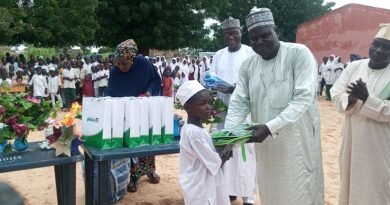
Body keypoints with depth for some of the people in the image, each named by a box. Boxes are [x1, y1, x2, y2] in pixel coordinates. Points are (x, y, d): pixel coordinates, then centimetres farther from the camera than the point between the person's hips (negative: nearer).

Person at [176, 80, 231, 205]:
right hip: (201, 190, -9)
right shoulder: (194, 133, -26)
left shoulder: (195, 129, 4)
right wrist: (226, 155, -5)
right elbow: (215, 162, -22)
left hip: (206, 186, 9)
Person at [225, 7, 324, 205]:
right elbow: (238, 103, 1)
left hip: (297, 141, -4)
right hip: (265, 143, 4)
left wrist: (270, 127, -28)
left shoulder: (299, 54, -10)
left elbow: (303, 98, -18)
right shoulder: (247, 65, 5)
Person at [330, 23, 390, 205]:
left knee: (375, 187, 8)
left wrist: (366, 98, -25)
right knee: (349, 180, 19)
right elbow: (335, 94, 0)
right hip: (351, 137, 4)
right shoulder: (354, 66, 2)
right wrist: (350, 99, -20)